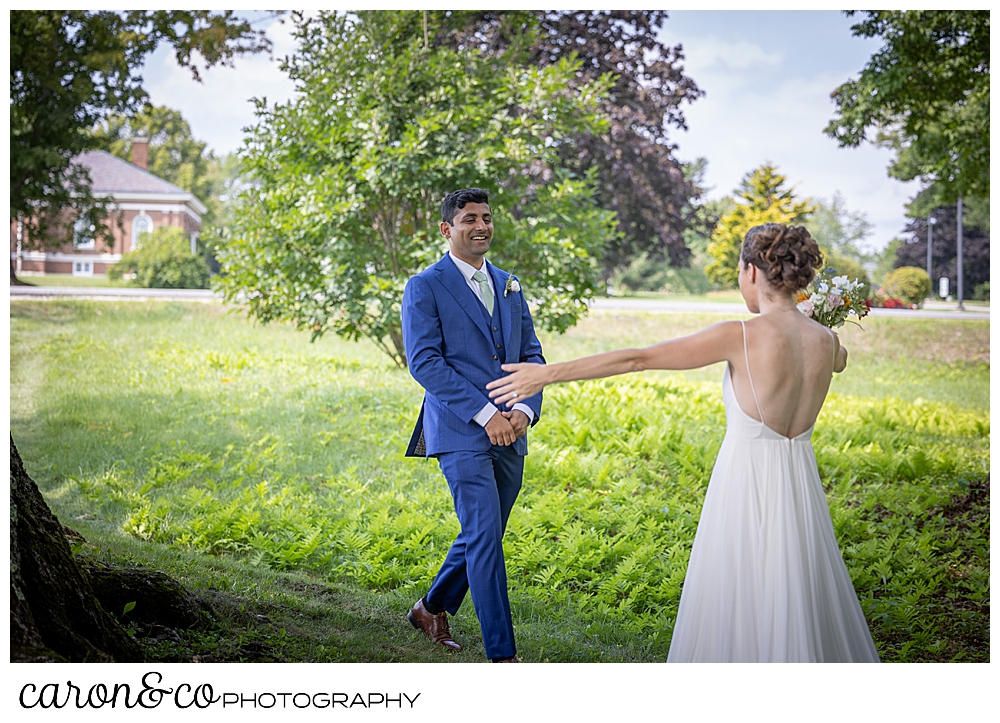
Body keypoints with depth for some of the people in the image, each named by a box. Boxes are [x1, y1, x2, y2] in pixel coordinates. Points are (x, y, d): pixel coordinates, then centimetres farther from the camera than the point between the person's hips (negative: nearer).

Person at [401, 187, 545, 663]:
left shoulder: (510, 286, 16)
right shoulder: (425, 288, -3)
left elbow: (531, 354, 14)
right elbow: (424, 361, -12)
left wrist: (525, 408, -5)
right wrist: (484, 413, -17)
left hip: (509, 436, 6)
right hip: (461, 433, -6)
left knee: (481, 536, 14)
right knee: (485, 538, -11)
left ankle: (433, 608, 37)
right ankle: (502, 653, -6)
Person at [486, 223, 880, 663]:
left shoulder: (741, 336, -17)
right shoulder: (826, 341, 1)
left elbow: (637, 359, -15)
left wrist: (549, 374, -11)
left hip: (746, 483, -6)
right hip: (799, 482, 6)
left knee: (737, 609, 7)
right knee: (799, 603, 19)